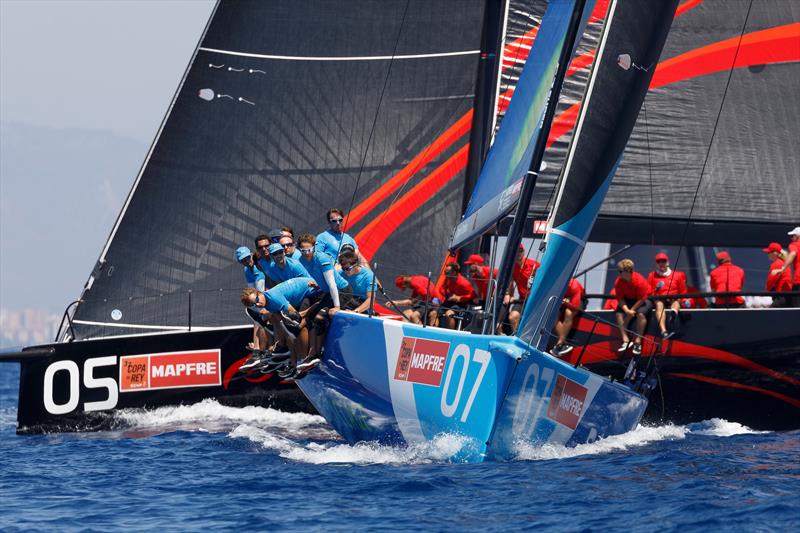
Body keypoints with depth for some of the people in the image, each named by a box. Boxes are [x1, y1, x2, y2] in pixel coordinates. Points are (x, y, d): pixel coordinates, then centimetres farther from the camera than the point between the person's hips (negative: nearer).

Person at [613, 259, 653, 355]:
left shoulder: (639, 281, -29)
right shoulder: (618, 282, -16)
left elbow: (641, 299, -23)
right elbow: (620, 299, -11)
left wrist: (631, 311, -25)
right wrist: (627, 311, -28)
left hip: (644, 299, -5)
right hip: (628, 300, 5)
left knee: (640, 313, -33)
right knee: (619, 313, -20)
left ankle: (638, 342, -27)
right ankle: (626, 340, -20)